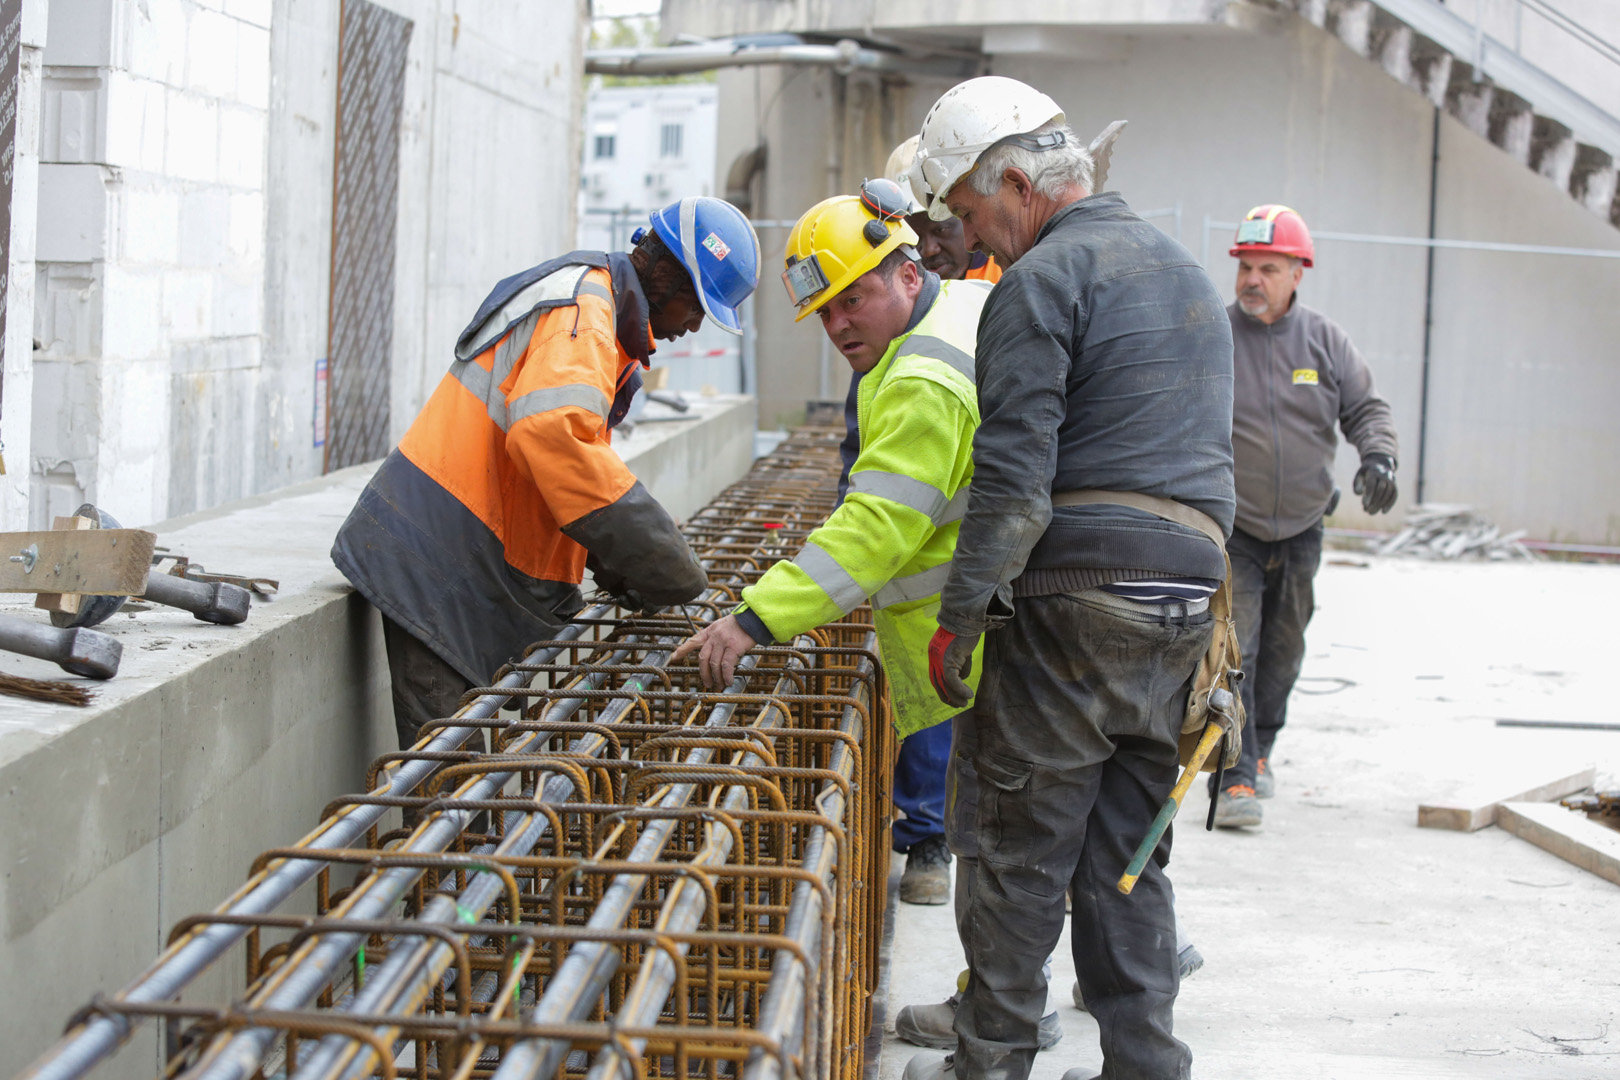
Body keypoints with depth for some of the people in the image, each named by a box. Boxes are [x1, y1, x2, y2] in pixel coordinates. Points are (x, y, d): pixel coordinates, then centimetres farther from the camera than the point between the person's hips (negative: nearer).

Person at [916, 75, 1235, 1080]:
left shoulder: (1043, 279, -7)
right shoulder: (1186, 270, 21)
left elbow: (1013, 478, -15)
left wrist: (960, 616, -10)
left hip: (1076, 594, -8)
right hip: (1186, 597, 8)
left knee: (1022, 848, 1)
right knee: (1128, 852, 13)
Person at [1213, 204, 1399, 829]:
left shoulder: (1325, 341, 1)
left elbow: (1366, 407, 7)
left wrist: (1378, 456, -13)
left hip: (1301, 528, 4)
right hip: (1229, 527, -4)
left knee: (1282, 649, 16)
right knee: (1232, 648, -13)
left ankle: (1260, 749, 37)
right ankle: (1235, 777, -11)